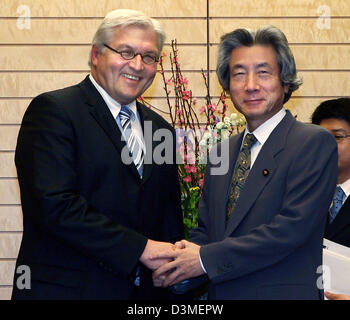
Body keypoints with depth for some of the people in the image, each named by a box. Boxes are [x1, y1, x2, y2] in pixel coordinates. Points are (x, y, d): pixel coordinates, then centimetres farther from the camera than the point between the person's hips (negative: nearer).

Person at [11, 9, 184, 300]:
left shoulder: (161, 129, 12)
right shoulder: (52, 110, -9)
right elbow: (54, 204, -20)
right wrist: (141, 248, -19)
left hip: (146, 288, 6)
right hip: (66, 288, -6)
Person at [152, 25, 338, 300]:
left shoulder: (315, 143, -12)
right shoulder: (221, 152, 9)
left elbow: (293, 226, -21)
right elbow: (205, 229, 10)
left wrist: (206, 258, -20)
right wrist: (180, 260, -12)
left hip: (283, 292, -5)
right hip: (220, 293, 6)